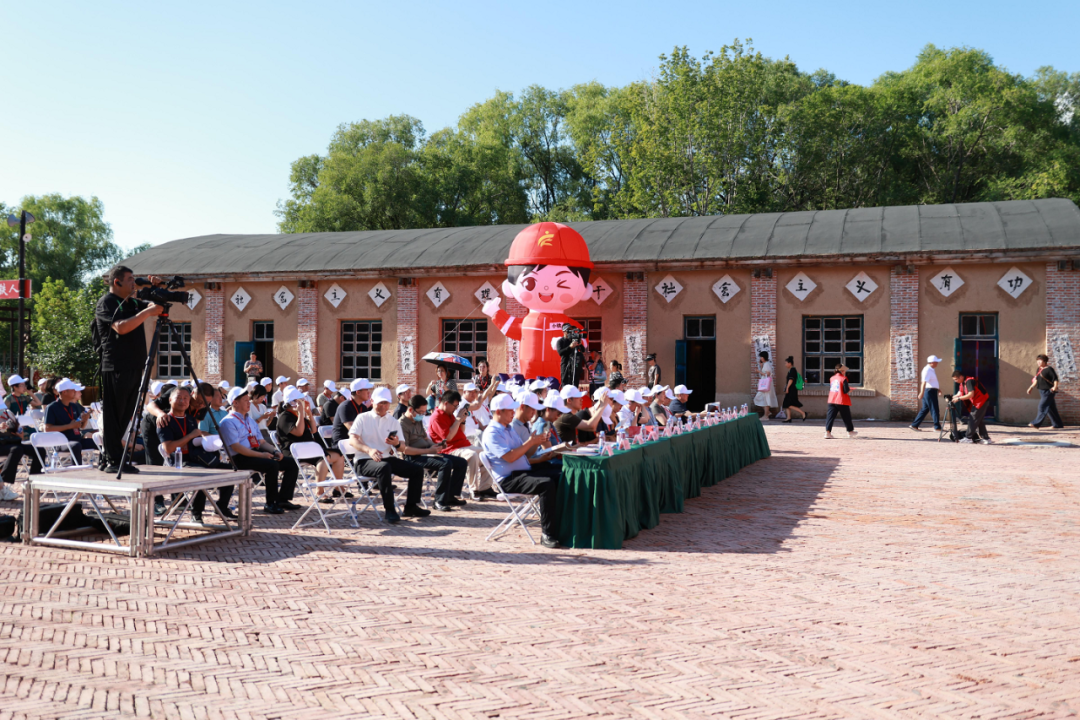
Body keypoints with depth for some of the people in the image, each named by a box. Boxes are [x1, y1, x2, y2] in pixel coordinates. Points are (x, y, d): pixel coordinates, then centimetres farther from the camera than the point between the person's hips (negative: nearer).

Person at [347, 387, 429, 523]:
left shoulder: (393, 422, 16)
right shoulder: (363, 418, 4)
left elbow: (402, 446, 10)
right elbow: (352, 440, -10)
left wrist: (397, 443, -16)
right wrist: (369, 450, -27)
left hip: (388, 458, 6)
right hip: (365, 461, -5)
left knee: (417, 470, -8)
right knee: (384, 467, -38)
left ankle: (411, 507, 2)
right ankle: (389, 510, -33)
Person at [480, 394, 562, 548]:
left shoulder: (509, 429, 21)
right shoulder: (492, 433, -9)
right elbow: (510, 457, -20)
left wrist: (536, 443, 4)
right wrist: (530, 442, -14)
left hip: (524, 472, 9)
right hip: (509, 479, -9)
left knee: (559, 477, -9)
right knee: (547, 484, -30)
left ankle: (559, 526, -8)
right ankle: (547, 534, -26)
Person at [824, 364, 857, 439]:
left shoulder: (832, 378, 9)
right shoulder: (843, 379, -10)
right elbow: (846, 391, -15)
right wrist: (849, 390, 7)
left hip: (832, 401, 5)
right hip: (842, 401, -5)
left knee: (830, 416, 0)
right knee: (846, 416, 12)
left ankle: (827, 432, -12)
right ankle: (850, 431, 26)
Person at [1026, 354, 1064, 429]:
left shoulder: (1049, 369, -11)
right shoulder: (1038, 370, 13)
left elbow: (1055, 379, -15)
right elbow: (1036, 380, 22)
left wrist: (1055, 387, -28)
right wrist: (1031, 387, 19)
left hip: (1048, 391, -9)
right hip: (1042, 391, 9)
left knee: (1043, 407, -13)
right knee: (1051, 408, 11)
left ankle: (1036, 423, -17)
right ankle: (1058, 424, 18)